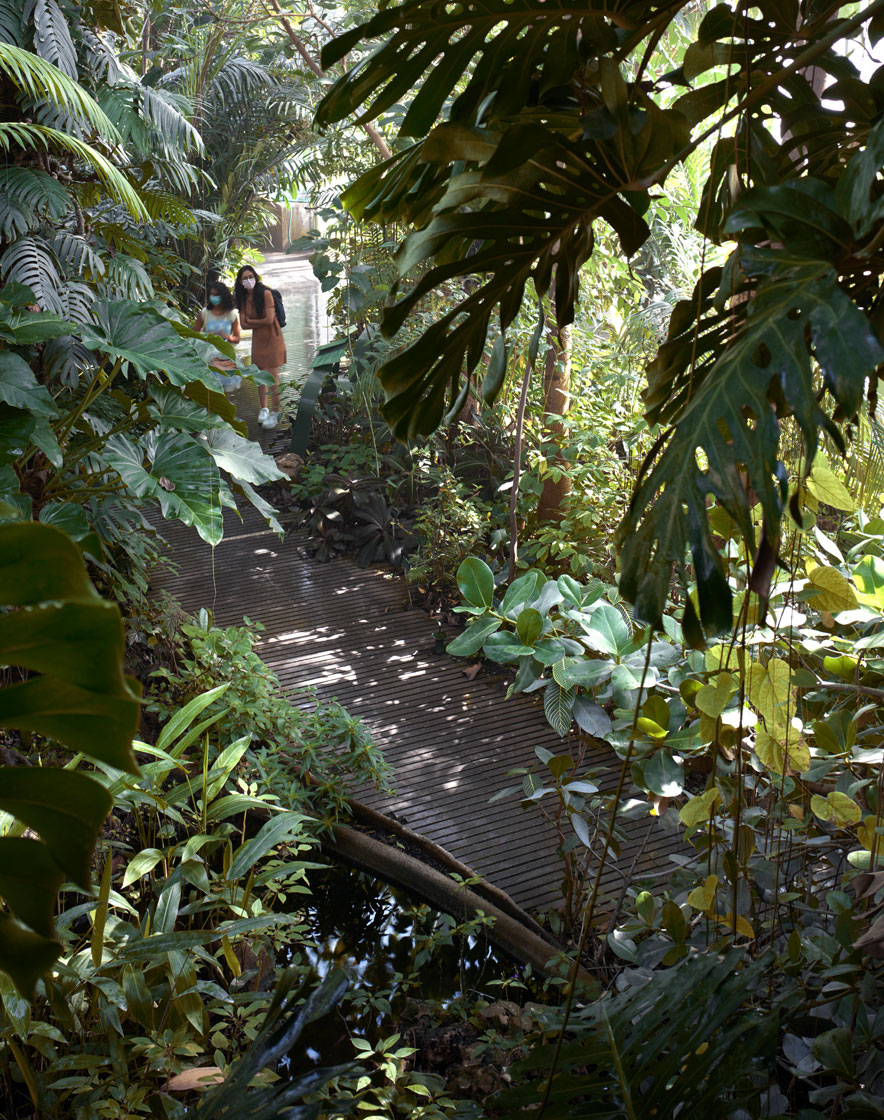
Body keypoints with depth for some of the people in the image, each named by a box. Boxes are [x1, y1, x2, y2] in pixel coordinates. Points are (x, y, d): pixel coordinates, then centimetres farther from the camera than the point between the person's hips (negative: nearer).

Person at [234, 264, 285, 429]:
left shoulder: (265, 294, -16)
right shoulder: (243, 299, 2)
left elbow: (269, 320, -21)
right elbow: (243, 324, -3)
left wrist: (251, 321, -8)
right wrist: (261, 323, -13)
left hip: (272, 338, -6)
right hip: (257, 339, 6)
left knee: (272, 375, -6)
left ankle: (274, 412, 0)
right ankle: (263, 409, 21)